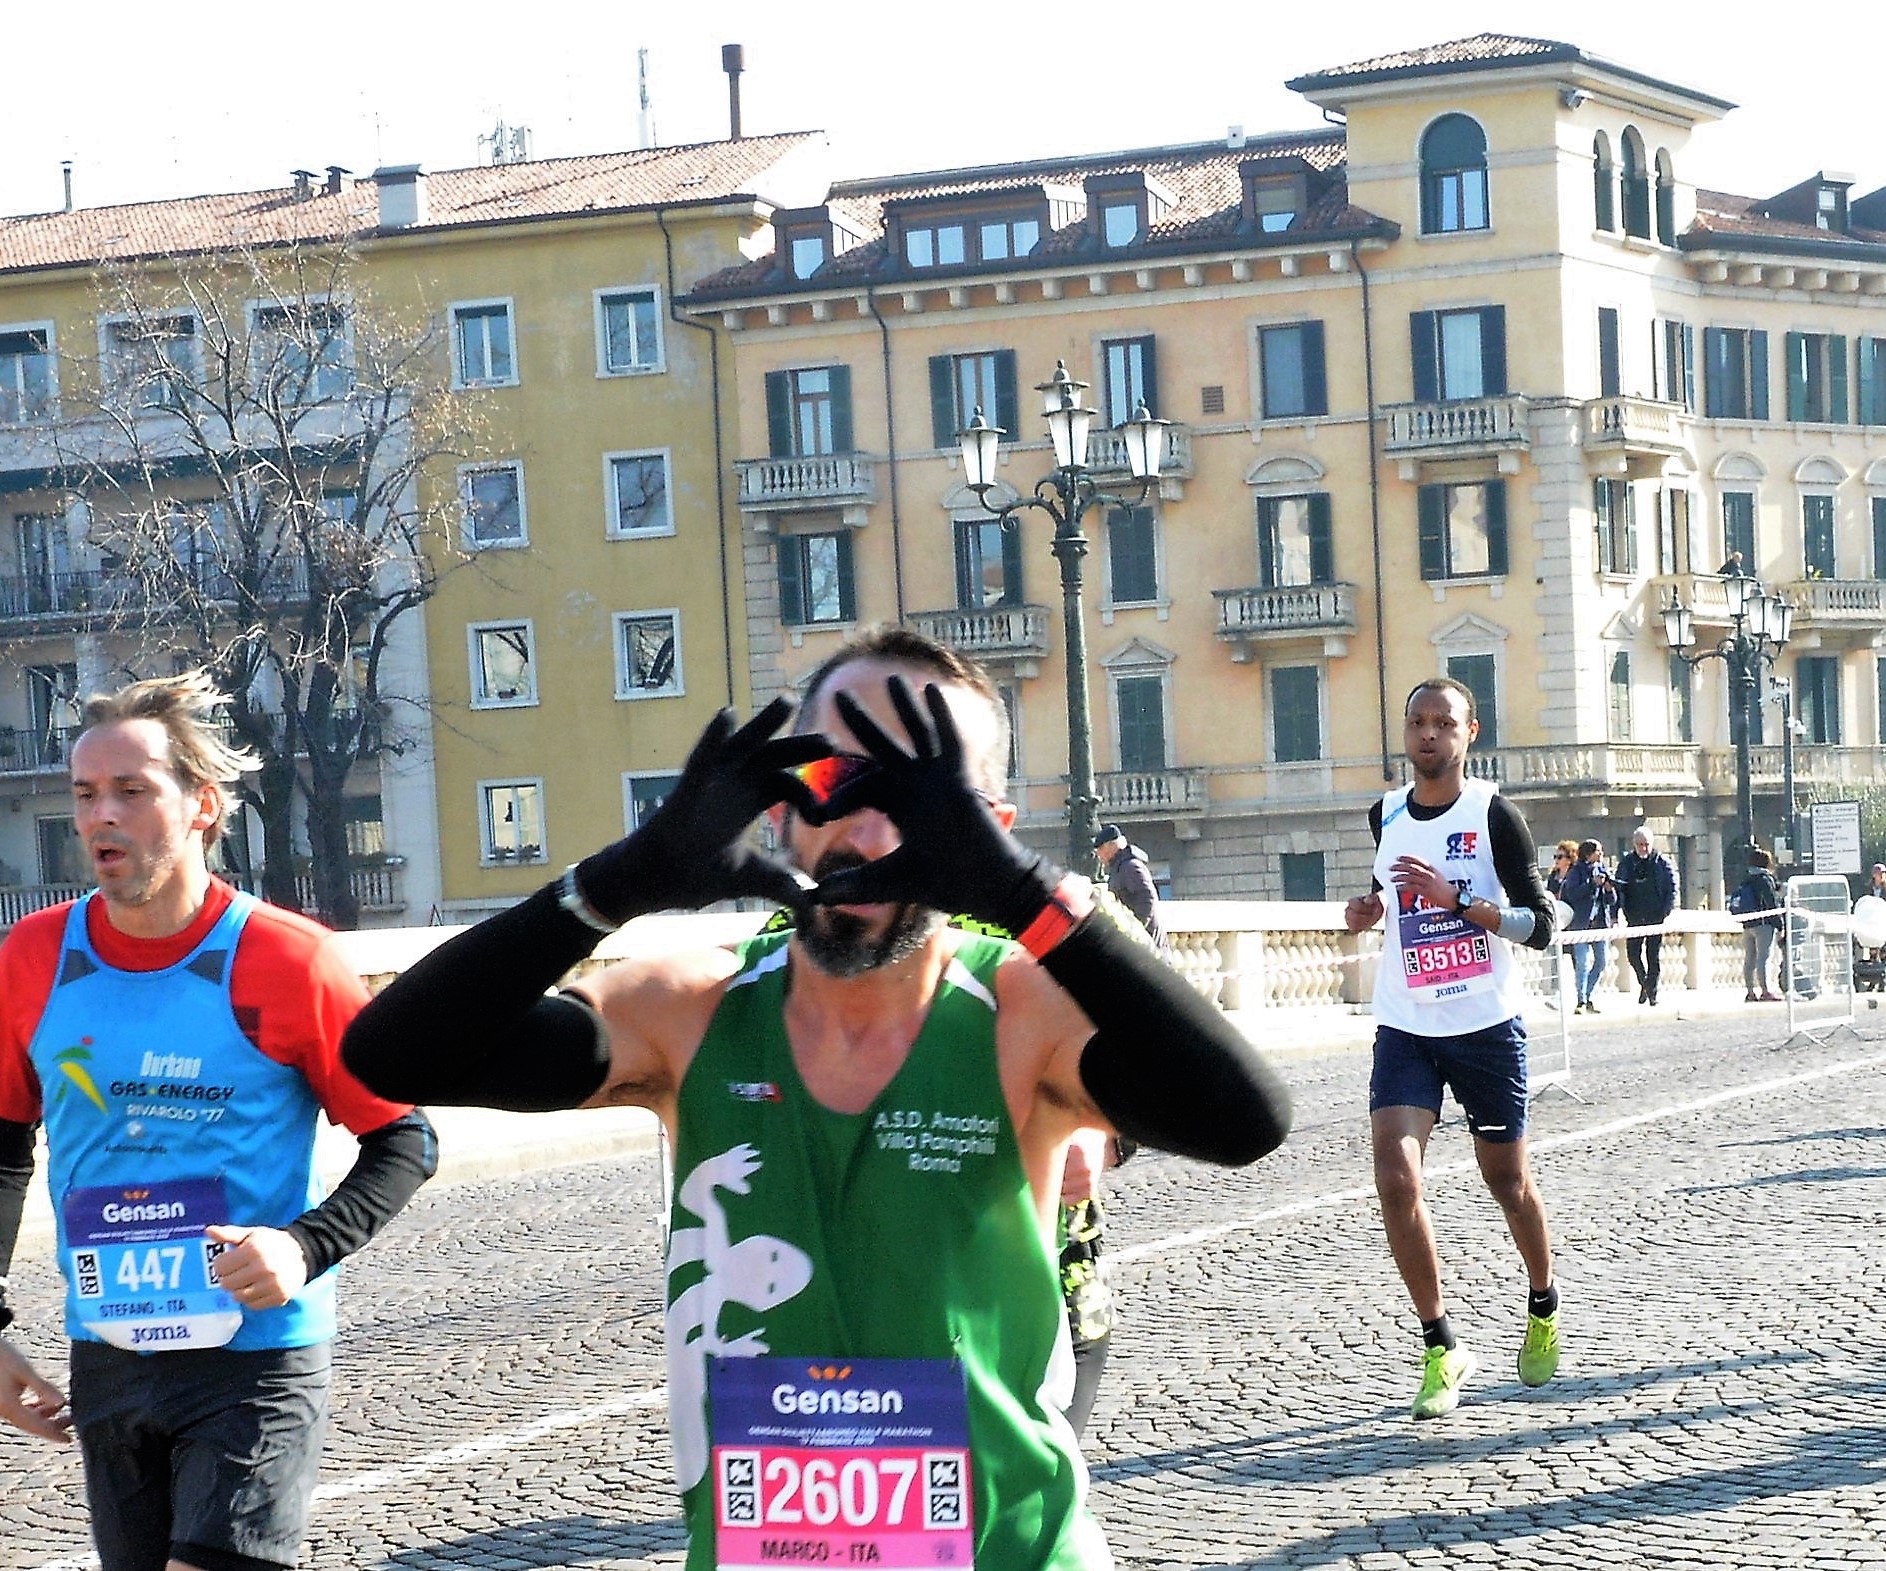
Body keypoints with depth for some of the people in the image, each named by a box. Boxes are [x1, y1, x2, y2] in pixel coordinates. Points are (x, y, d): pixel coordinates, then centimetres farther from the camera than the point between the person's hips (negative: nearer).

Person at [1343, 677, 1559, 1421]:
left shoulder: (1494, 815, -8)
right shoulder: (1385, 816, 6)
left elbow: (1540, 926, -11)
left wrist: (1457, 897, -23)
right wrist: (1369, 910, 4)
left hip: (1487, 1026, -3)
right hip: (1405, 1027, 3)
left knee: (1506, 1179, 11)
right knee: (1395, 1178, -14)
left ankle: (1543, 1310, 38)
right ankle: (1441, 1346, -3)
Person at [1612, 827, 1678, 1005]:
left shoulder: (1662, 862, -1)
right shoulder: (1626, 862, 5)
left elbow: (1672, 888, 0)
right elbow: (1618, 887, 8)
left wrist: (1665, 912, -9)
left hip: (1656, 917, -2)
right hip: (1634, 917, 2)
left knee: (1654, 956, 0)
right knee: (1633, 952, -1)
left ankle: (1652, 992, 8)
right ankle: (1644, 983, 23)